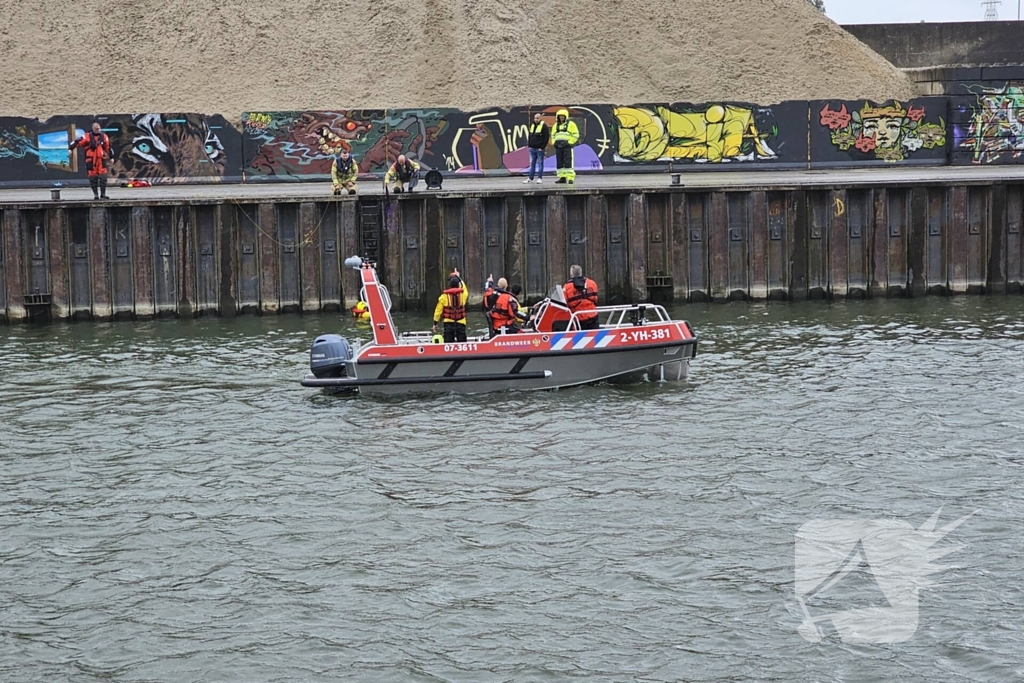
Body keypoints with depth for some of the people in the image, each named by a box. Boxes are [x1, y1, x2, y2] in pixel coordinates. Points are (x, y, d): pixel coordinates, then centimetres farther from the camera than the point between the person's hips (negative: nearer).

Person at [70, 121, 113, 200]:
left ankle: (103, 194, 4)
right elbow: (78, 142, -8)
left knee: (103, 178, -3)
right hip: (91, 161, -2)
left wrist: (111, 157, 19)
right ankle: (95, 195, 13)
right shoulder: (87, 137, -3)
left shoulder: (104, 137, 7)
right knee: (93, 178, 3)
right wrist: (70, 148, -18)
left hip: (101, 160, 2)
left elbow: (108, 148, 15)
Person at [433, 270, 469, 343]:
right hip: (461, 323, 1)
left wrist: (435, 323, 9)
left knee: (448, 345, -3)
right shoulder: (463, 294, 1)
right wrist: (459, 278, 40)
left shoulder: (444, 296, -3)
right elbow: (464, 288, 28)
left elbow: (438, 310, 0)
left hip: (448, 323, -1)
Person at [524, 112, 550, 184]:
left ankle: (540, 178, 2)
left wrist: (542, 147, -14)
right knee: (532, 163, 8)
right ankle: (530, 178, 10)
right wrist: (528, 144, 11)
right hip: (532, 148, 7)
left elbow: (547, 137, -11)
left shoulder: (544, 126, -7)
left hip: (539, 149, -7)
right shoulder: (532, 126, 15)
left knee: (540, 163, -2)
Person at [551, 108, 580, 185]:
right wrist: (554, 142, 8)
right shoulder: (556, 125, 17)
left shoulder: (570, 124, 1)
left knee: (568, 163, -12)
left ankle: (570, 178, -13)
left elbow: (576, 135, -2)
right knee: (559, 163, 4)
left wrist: (568, 142, -12)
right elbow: (553, 136, 26)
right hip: (558, 147, 6)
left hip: (567, 146, -6)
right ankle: (562, 178, 8)